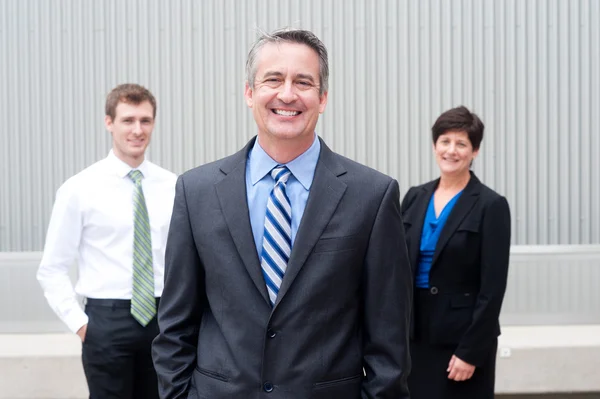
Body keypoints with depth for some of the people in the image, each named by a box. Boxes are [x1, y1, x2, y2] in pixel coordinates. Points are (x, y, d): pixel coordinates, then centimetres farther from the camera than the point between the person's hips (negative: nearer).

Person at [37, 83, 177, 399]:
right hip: (108, 319, -3)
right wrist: (80, 324, -8)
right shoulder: (80, 189, -6)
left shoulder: (173, 186, 2)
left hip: (164, 318, 3)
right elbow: (51, 270, -3)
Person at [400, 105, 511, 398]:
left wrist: (470, 352, -14)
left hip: (461, 335, -4)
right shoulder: (415, 197, 7)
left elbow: (493, 288, -10)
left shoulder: (491, 206, -8)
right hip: (414, 333, 4)